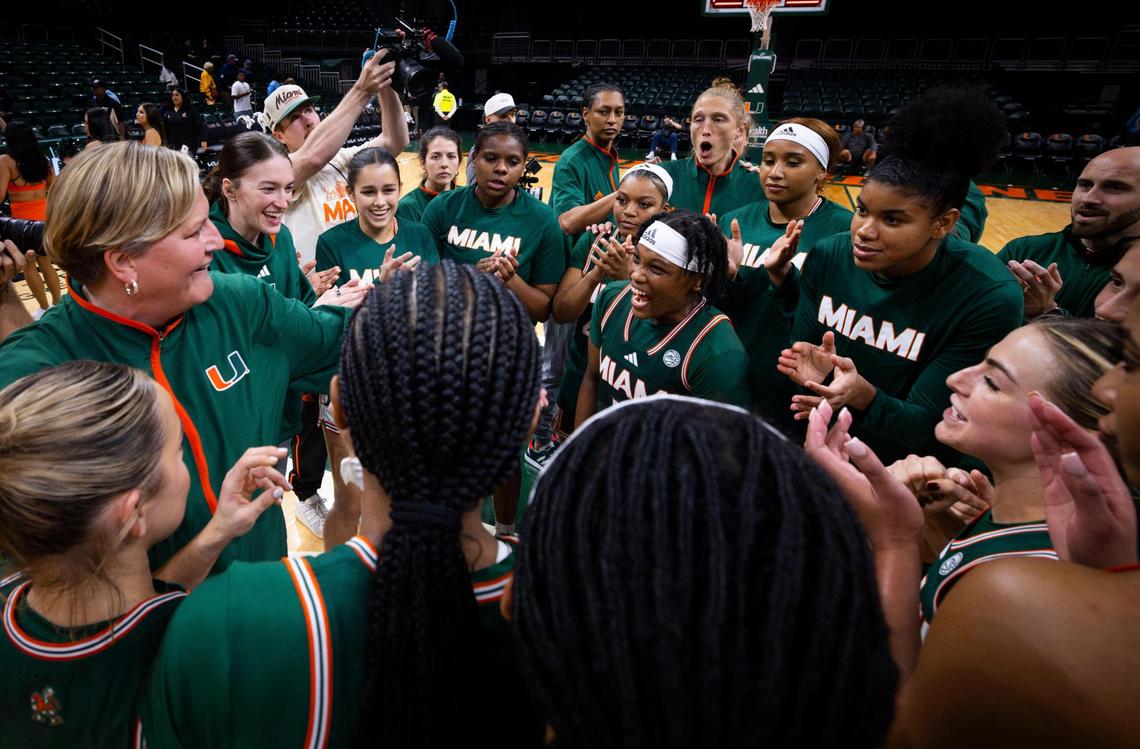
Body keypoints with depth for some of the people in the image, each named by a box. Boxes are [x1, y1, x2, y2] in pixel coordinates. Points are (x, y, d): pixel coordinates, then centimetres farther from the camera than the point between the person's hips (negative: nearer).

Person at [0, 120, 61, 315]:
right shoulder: (42, 159, 3)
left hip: (23, 216, -5)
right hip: (46, 212, 5)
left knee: (28, 266, 10)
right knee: (45, 262, 18)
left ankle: (45, 309, 16)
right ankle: (58, 304, 22)